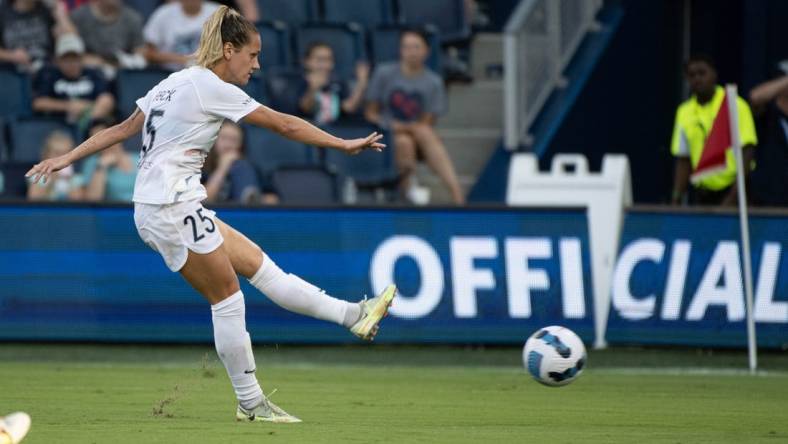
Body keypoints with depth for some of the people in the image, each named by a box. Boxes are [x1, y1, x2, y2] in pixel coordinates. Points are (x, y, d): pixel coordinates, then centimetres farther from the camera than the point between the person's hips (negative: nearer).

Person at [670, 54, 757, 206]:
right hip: (702, 195, 4)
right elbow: (683, 161, 12)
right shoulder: (684, 112, 8)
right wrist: (676, 199, 2)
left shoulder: (736, 106, -5)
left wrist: (732, 198, -16)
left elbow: (747, 155, -9)